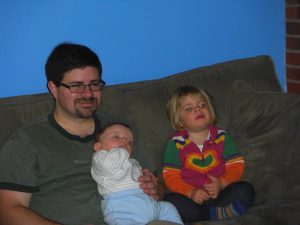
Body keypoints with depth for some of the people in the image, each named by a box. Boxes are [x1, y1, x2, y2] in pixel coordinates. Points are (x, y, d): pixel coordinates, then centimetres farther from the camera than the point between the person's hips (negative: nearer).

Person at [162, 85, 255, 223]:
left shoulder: (222, 136, 9)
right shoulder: (176, 143, 3)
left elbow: (236, 166, 4)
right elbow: (170, 177, -3)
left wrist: (222, 183, -16)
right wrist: (190, 192, -19)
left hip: (219, 194, 2)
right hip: (191, 198, -1)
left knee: (246, 190, -21)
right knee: (170, 200, -32)